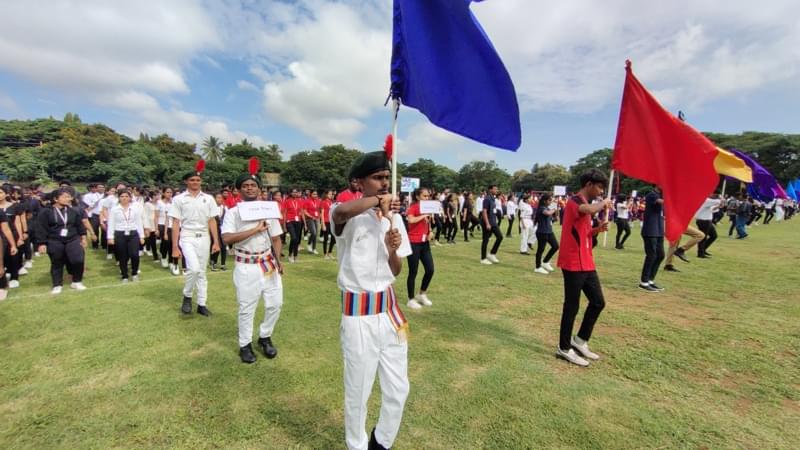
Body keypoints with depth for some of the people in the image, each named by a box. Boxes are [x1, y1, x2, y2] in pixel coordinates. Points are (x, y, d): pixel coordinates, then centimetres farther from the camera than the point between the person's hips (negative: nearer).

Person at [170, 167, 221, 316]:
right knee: (194, 268, -20)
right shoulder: (179, 199, 0)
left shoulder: (208, 199, 5)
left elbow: (212, 221, 7)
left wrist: (216, 242, 2)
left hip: (204, 238, 3)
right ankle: (187, 296, 7)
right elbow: (175, 224, -1)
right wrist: (175, 247, -4)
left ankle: (201, 304, 19)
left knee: (202, 272, 9)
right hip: (187, 237, -3)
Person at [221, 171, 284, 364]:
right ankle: (245, 345, 26)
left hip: (268, 263, 4)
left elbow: (276, 238, 8)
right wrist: (255, 229, -23)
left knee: (275, 303, 8)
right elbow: (226, 239, -20)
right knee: (246, 308, 7)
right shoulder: (233, 212, -6)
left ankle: (265, 337, 30)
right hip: (246, 267, -3)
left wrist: (278, 259, -7)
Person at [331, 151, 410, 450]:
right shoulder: (347, 218, -11)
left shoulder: (391, 218, 9)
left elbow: (395, 271, 11)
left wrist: (393, 250, -9)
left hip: (389, 309, 6)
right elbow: (341, 211, -40)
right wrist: (377, 200, -26)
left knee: (398, 389, 16)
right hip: (359, 314, -6)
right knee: (358, 392, 12)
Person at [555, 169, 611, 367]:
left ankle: (580, 340, 28)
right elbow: (590, 210, -37)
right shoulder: (574, 201, -13)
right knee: (572, 306, 0)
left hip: (586, 263, 10)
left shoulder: (586, 204, 17)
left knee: (598, 302, 14)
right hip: (573, 264, -10)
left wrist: (597, 229, 5)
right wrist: (604, 203, -15)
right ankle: (564, 348, 15)